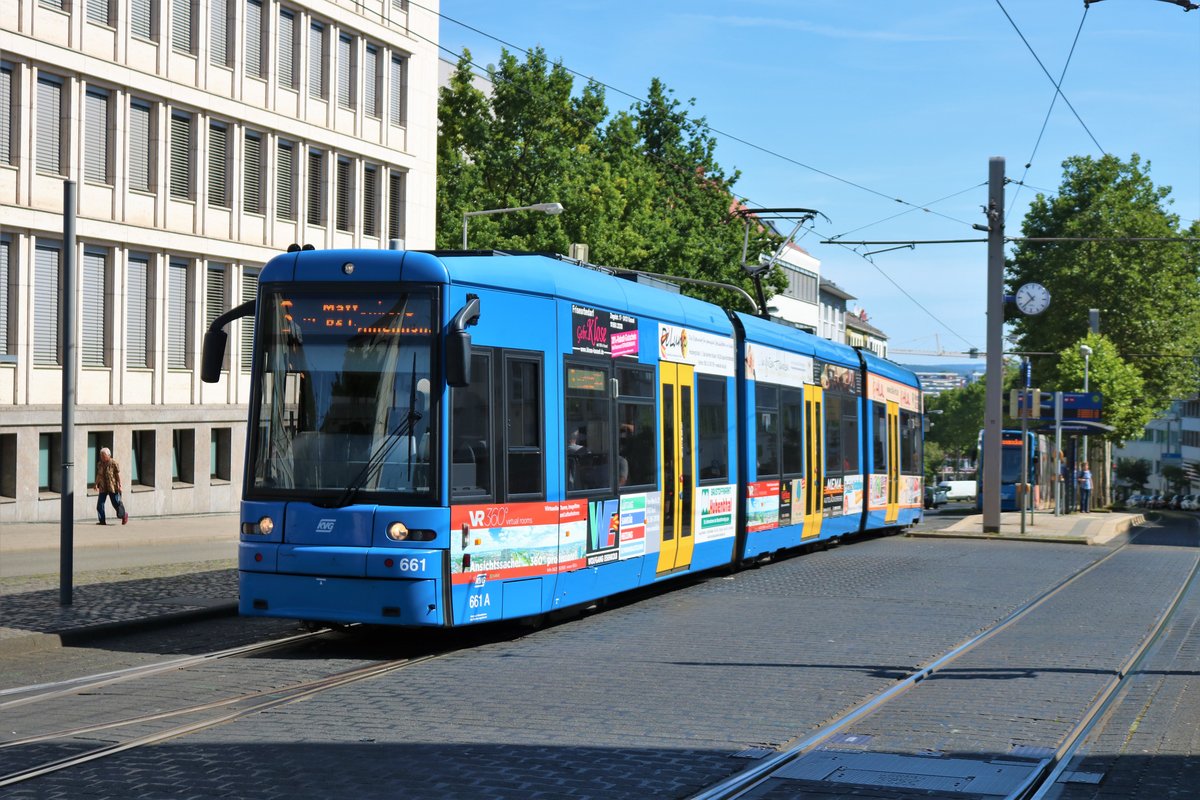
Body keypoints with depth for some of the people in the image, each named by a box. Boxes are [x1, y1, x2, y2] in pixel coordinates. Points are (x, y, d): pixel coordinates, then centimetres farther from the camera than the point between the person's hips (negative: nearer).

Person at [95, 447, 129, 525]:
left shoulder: (114, 464, -8)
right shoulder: (100, 464, 6)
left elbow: (118, 475, -6)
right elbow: (98, 475, 12)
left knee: (116, 503, 3)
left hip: (112, 487, -5)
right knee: (100, 504, -4)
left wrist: (119, 485, -9)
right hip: (103, 488, 5)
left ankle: (124, 515, 28)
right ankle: (102, 521, 2)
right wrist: (96, 484, 4)